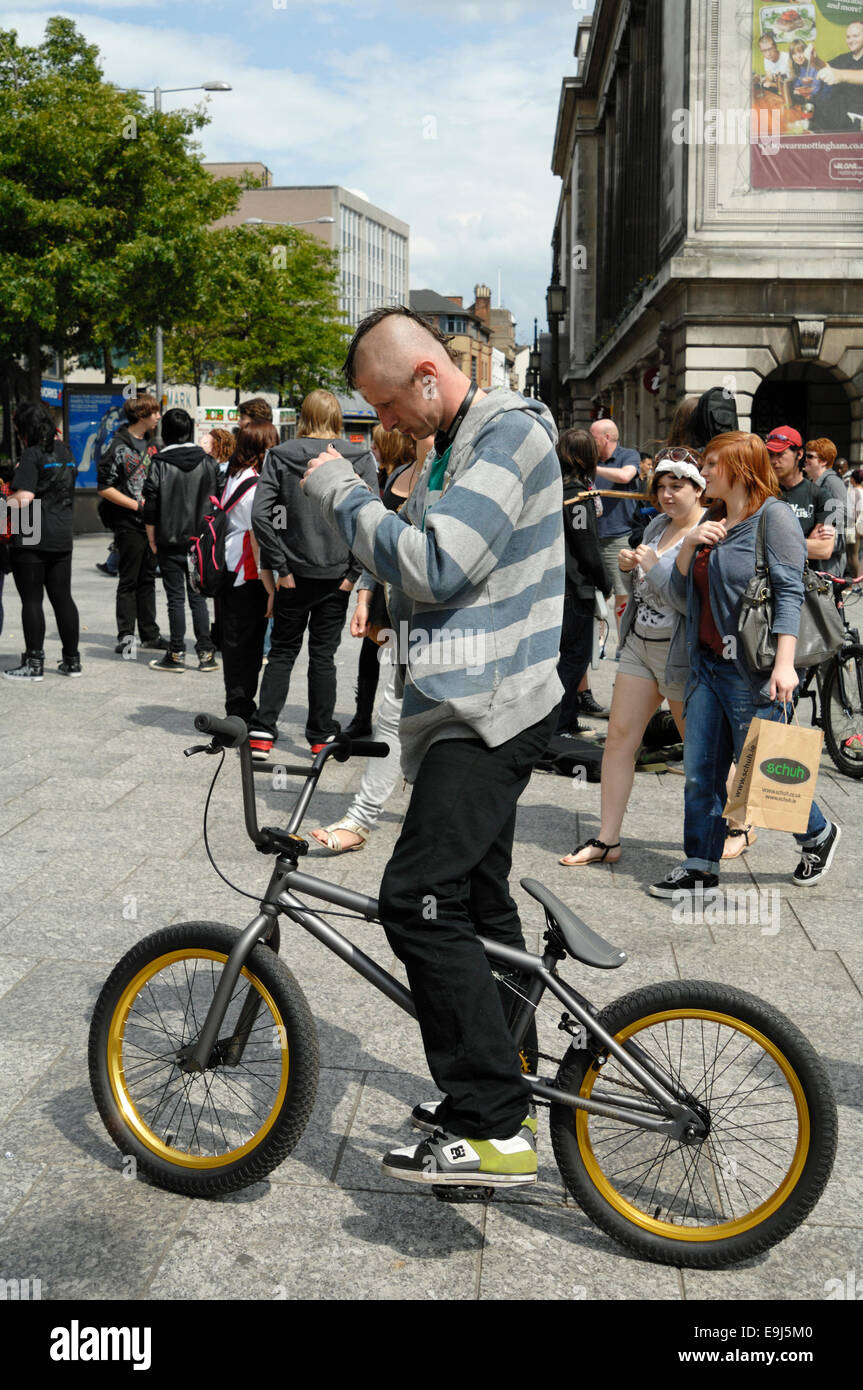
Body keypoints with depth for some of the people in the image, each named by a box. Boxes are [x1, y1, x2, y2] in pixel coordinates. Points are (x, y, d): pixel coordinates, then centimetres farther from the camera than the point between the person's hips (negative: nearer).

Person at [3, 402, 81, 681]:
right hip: (62, 537, 7)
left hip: (31, 538, -7)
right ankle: (72, 659, 15)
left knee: (31, 600, -1)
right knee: (62, 597, 11)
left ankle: (34, 663, 0)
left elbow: (24, 498, -20)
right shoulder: (65, 453, 11)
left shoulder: (31, 455, -12)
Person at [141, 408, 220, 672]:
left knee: (175, 598, 2)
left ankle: (177, 655, 5)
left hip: (170, 541, -3)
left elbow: (151, 504, -9)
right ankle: (205, 653, 7)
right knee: (198, 596, 9)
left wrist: (152, 538, 2)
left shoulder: (160, 464, -8)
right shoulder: (208, 462, 1)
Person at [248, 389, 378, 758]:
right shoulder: (359, 458, -3)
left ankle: (262, 733, 4)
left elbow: (260, 514, -11)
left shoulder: (280, 456, -2)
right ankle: (321, 737, 17)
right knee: (323, 655, 11)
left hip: (295, 574, 0)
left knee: (282, 652, 12)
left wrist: (279, 568, -7)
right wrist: (354, 571, -7)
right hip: (337, 575, 0)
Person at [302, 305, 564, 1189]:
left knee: (419, 901, -17)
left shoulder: (510, 434, -14)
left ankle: (494, 1131, -12)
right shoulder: (457, 445, 18)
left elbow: (438, 567, -24)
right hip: (472, 708, 11)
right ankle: (502, 1091, 29)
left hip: (491, 712, -11)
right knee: (478, 900, 16)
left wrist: (339, 493, -14)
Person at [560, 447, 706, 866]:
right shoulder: (658, 525, 10)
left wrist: (654, 566, -20)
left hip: (681, 654, -8)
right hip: (639, 644, 8)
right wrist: (629, 565, 2)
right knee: (620, 737, 3)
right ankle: (607, 840, 7)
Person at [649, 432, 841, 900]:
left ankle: (818, 835, 27)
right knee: (700, 772, 6)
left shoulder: (772, 517, -7)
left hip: (754, 671, -7)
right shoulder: (711, 522, 15)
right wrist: (689, 546, -3)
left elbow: (789, 592, -15)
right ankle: (701, 866, 16)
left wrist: (784, 664, -23)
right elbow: (681, 597, 14)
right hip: (707, 664, 7)